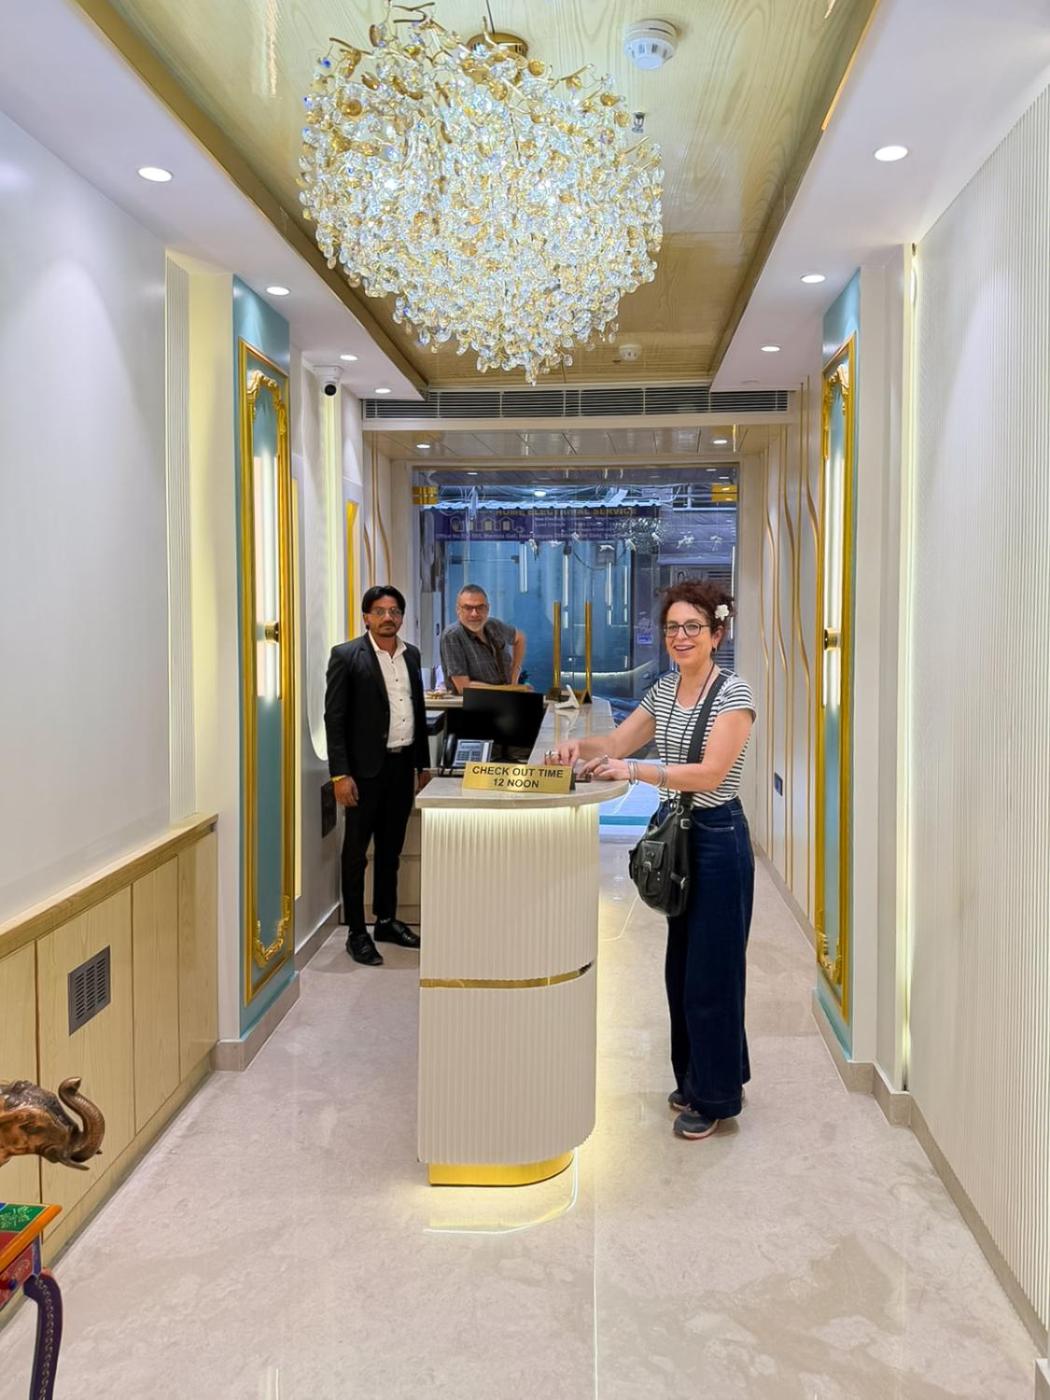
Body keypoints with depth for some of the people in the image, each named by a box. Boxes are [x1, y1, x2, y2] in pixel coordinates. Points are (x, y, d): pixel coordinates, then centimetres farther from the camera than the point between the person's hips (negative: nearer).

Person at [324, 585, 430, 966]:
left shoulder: (411, 655, 11)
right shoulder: (346, 656, -7)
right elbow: (334, 718, -10)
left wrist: (421, 765, 14)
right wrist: (340, 774, -16)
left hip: (403, 766, 6)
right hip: (366, 769, -6)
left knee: (391, 849, 16)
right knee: (356, 852, 3)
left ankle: (387, 921, 29)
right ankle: (356, 933, 12)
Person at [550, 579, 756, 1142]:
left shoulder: (733, 693, -14)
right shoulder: (663, 691, 8)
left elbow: (711, 773, -23)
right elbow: (617, 741, 12)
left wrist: (635, 770, -33)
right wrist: (582, 746, -10)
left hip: (718, 837, -7)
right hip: (674, 833, 7)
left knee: (710, 969, 2)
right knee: (680, 964, 16)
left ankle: (714, 1097, 19)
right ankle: (694, 1078, 33)